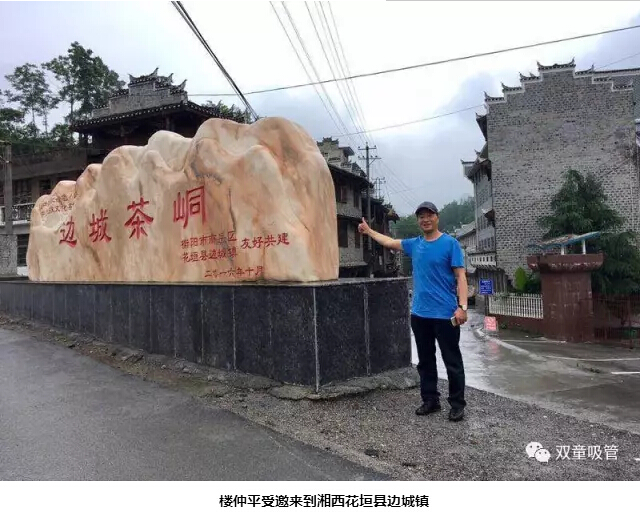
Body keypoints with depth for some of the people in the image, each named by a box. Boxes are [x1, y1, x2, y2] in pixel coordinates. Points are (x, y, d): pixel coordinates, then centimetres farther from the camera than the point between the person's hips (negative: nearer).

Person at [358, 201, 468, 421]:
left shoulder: (450, 243, -6)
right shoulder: (414, 244, 9)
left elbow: (460, 276, -10)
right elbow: (390, 242, 25)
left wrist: (462, 306, -18)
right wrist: (368, 231, 33)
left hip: (445, 314, -6)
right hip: (419, 314, 6)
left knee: (452, 362, 5)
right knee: (425, 361, 14)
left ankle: (457, 404, 17)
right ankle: (430, 400, 27)